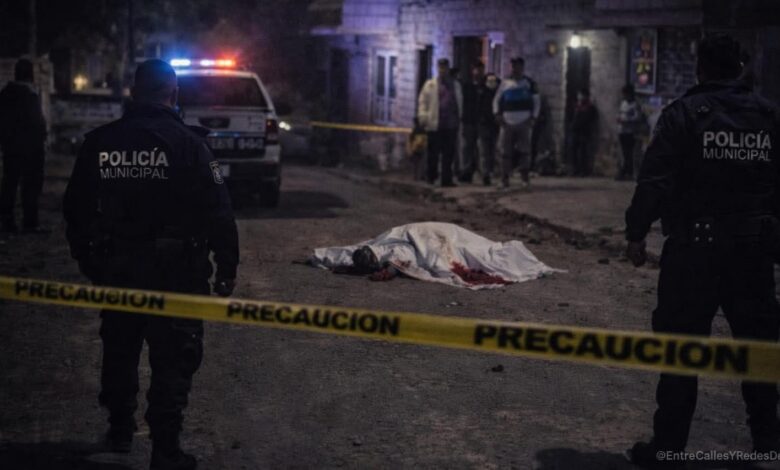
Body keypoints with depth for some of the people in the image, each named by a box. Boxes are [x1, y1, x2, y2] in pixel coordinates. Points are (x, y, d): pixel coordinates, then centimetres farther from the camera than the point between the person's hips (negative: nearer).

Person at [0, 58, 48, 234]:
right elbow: (37, 121, -16)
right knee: (31, 184, -3)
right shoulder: (30, 94, -14)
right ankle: (30, 223, -4)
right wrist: (40, 142, -9)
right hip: (30, 147, -7)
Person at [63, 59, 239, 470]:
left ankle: (120, 429, 35)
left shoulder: (99, 143, 1)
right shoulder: (187, 143, -12)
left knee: (119, 349, 21)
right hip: (175, 270, -4)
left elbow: (76, 208, 8)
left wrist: (87, 259, 19)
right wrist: (227, 267, -6)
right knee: (173, 359, 3)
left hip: (115, 268, 5)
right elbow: (217, 212, -14)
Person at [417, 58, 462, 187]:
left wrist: (459, 117, 9)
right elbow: (422, 100, 5)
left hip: (451, 124, 2)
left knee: (449, 153, -1)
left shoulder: (455, 85, 15)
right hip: (435, 124, -2)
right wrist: (423, 116, -5)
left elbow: (460, 102, 17)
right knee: (433, 153, 2)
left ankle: (446, 179, 2)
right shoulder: (430, 85, 7)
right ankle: (432, 177, 19)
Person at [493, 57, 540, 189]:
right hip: (507, 122, 1)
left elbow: (537, 101, 11)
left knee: (525, 150, -9)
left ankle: (525, 176, -4)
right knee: (506, 152, 0)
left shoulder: (530, 83, 7)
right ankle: (505, 178, 5)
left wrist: (533, 117, 0)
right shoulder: (505, 83, 9)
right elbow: (496, 100, 15)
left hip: (524, 123, -1)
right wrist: (497, 114, 0)